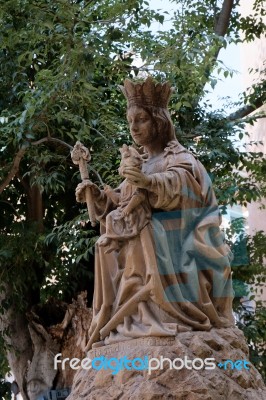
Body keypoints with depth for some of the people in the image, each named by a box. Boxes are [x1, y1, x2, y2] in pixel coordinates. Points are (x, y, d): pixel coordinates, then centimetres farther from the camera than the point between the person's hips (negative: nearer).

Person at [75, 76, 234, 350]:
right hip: (143, 253, 6)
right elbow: (117, 207, 11)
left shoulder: (179, 159, 0)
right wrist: (96, 195, -7)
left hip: (173, 253, -6)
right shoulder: (141, 166, 20)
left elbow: (174, 183, -23)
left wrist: (150, 182, -43)